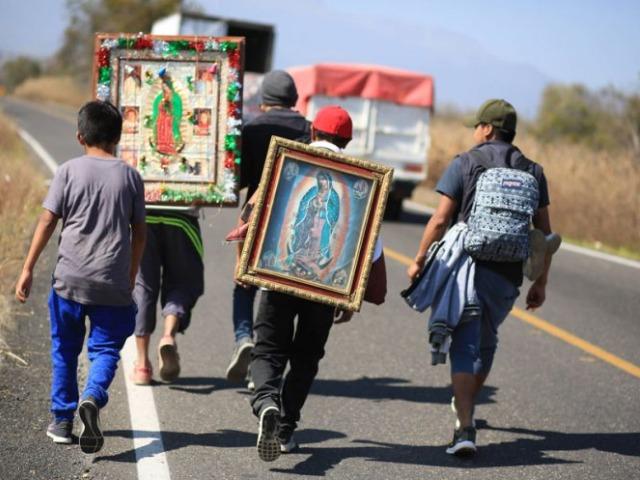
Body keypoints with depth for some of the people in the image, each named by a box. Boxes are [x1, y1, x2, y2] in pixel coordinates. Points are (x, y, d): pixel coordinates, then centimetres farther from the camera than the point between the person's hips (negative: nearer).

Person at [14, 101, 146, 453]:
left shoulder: (69, 171, 1)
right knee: (105, 349, 5)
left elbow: (47, 222, -3)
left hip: (70, 278, 0)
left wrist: (28, 270, 1)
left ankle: (62, 420, 18)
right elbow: (139, 232, 9)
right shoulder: (129, 175, 6)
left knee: (65, 349, 14)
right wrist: (131, 277, 20)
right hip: (114, 282, 0)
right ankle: (92, 398, -23)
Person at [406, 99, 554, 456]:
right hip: (508, 275, 3)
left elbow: (441, 219, -5)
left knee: (465, 345, -4)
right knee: (486, 341, 23)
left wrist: (420, 261, 5)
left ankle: (466, 427, -18)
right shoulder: (532, 172, 9)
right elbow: (545, 232, 8)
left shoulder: (465, 164, 0)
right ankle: (465, 406, 41)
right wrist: (541, 282, 13)